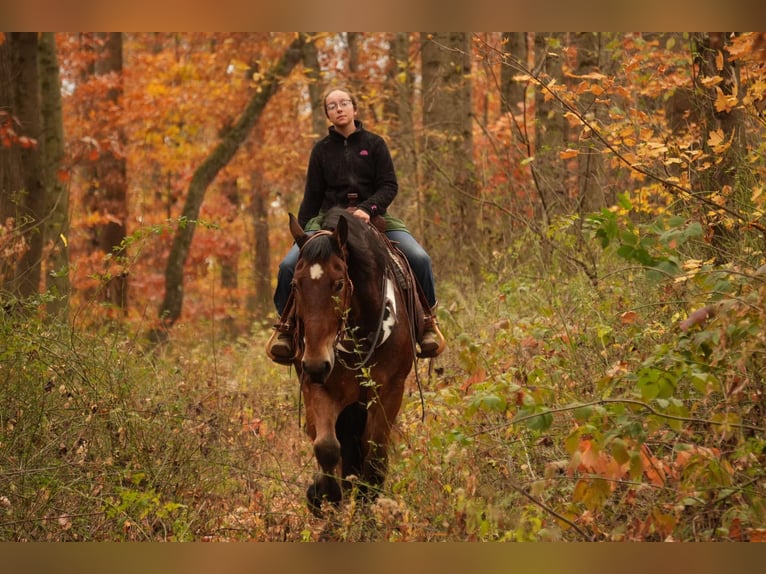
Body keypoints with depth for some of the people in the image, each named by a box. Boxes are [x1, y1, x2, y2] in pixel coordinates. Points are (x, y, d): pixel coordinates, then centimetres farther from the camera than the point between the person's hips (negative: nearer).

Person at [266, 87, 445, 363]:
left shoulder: (374, 144, 6)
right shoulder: (322, 150, 9)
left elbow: (389, 186, -2)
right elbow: (312, 197, 13)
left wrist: (367, 208, -20)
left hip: (373, 216, -1)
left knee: (419, 259, -22)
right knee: (289, 265, -22)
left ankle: (427, 319, -2)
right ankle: (286, 323, 0)